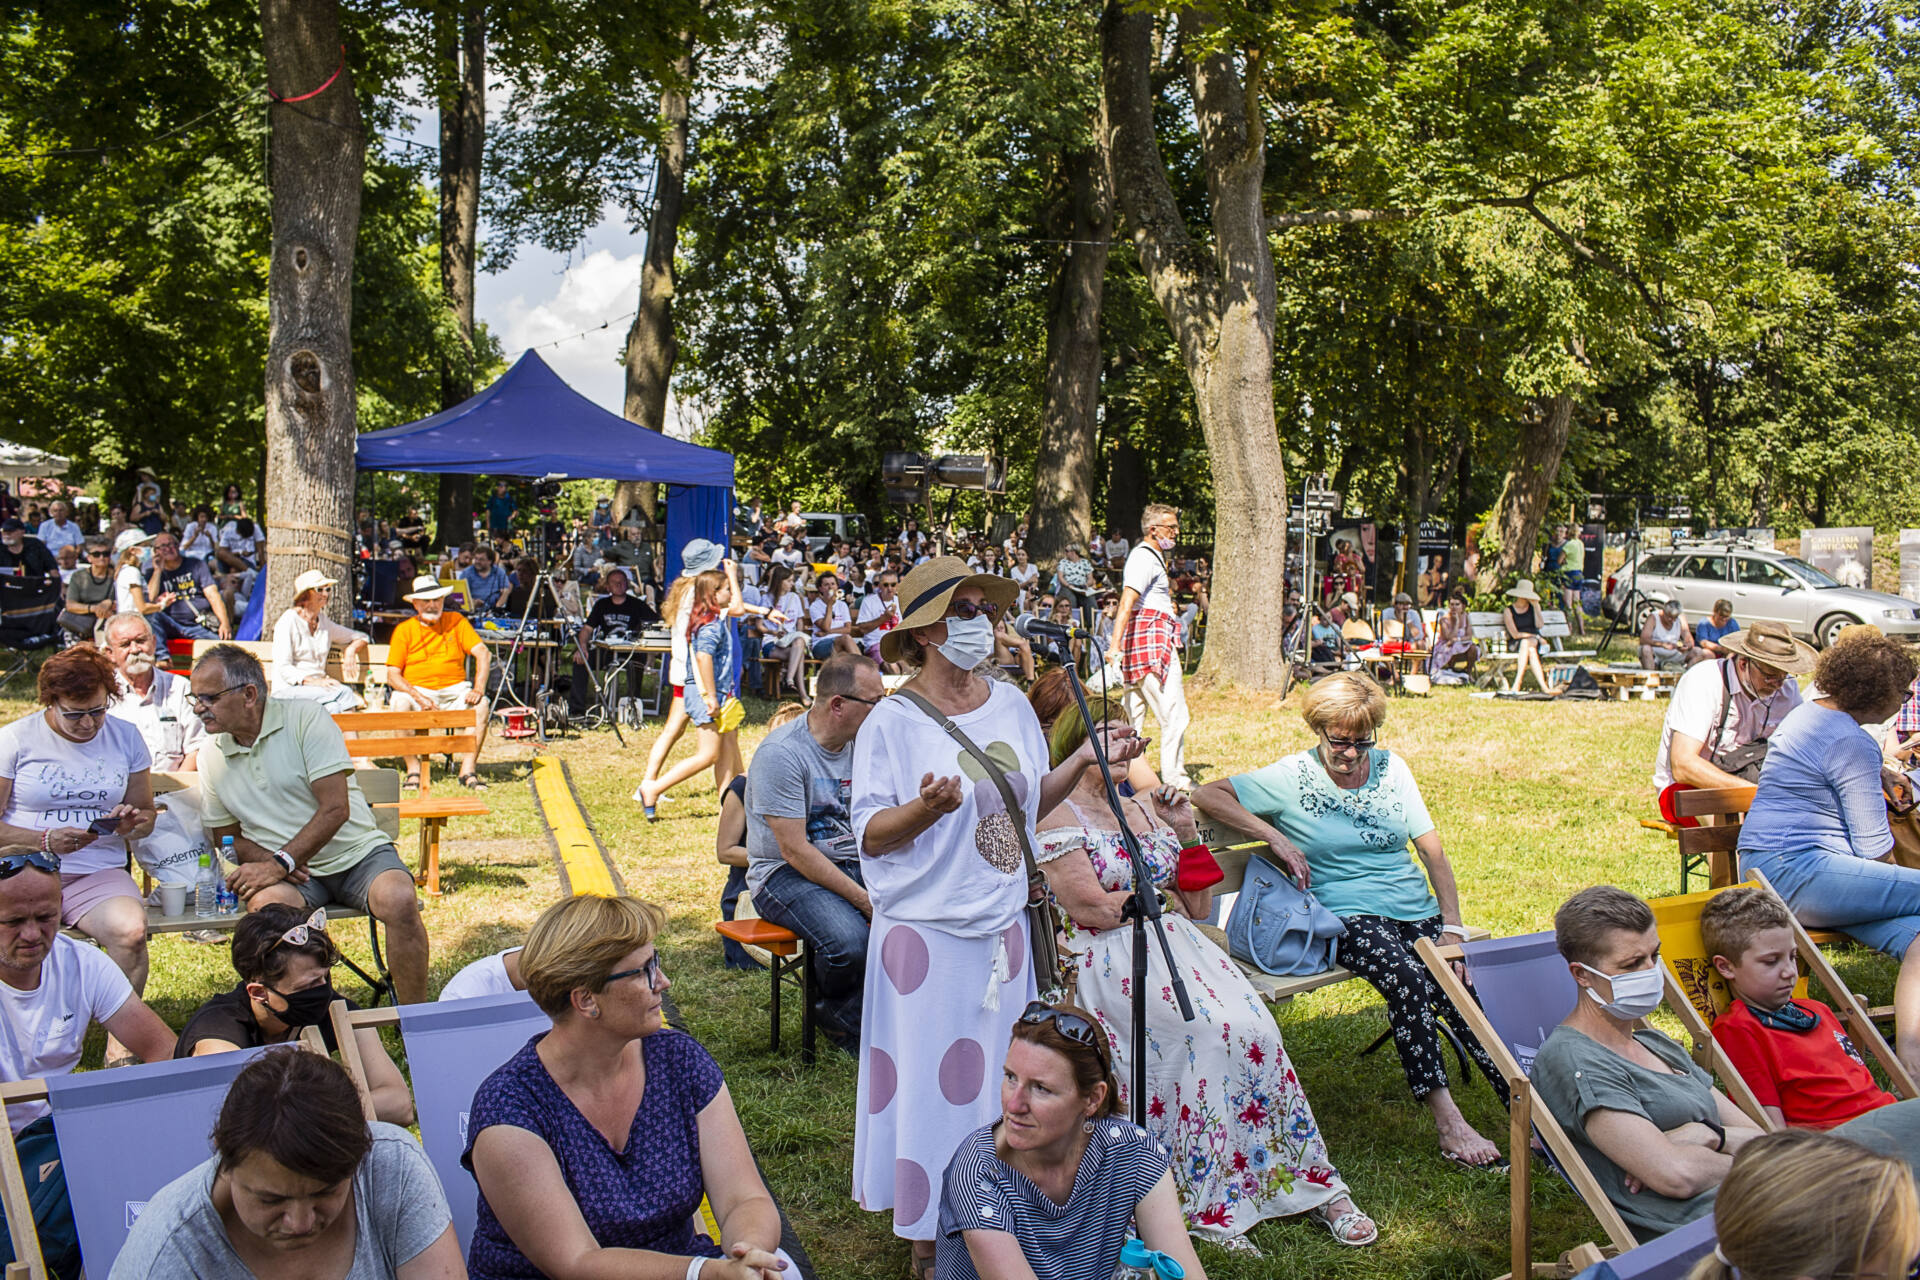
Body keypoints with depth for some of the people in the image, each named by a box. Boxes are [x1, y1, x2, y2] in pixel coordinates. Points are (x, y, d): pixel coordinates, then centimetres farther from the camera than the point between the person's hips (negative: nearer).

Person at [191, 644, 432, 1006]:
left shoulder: (306, 718, -6)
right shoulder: (211, 758, 8)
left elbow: (335, 809, -13)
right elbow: (226, 837, 16)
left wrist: (280, 864, -21)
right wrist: (265, 860, -7)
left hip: (356, 853, -2)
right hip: (291, 874, 2)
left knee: (399, 900, -32)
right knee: (267, 906, -33)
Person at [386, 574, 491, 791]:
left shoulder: (456, 621, 10)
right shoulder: (404, 630, 6)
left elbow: (483, 653, 0)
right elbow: (393, 675, -1)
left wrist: (478, 689, -17)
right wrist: (417, 696, -20)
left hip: (454, 689, 1)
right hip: (417, 690, -1)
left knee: (481, 704, -28)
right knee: (399, 704, -33)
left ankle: (468, 769, -25)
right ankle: (413, 770, -22)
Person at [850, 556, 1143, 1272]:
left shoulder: (1010, 704, 6)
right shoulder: (893, 721, -9)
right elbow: (871, 836, -10)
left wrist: (1082, 762, 4)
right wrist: (927, 807, -28)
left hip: (1004, 925, 5)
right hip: (930, 933, -5)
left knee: (1002, 1078, 13)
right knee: (931, 1084, 2)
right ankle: (927, 1243, 17)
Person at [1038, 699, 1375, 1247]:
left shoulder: (1144, 809, 22)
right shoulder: (1059, 815, 2)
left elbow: (1198, 908, 22)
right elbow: (1088, 905, -13)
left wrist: (1186, 833, 9)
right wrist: (1160, 898, 2)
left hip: (1178, 942, 6)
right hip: (1108, 959, -6)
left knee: (1252, 1025, -22)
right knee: (1213, 1031, -29)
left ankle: (1311, 1181, -15)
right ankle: (1209, 1204, -21)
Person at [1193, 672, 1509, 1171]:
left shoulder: (1390, 768, 13)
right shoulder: (1293, 776, 3)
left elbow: (1433, 851, 11)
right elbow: (1207, 795, -3)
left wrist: (1451, 926, -2)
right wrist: (1276, 838, -10)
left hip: (1417, 907, 4)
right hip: (1349, 915, -4)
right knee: (1409, 980, -34)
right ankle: (1447, 1122, -32)